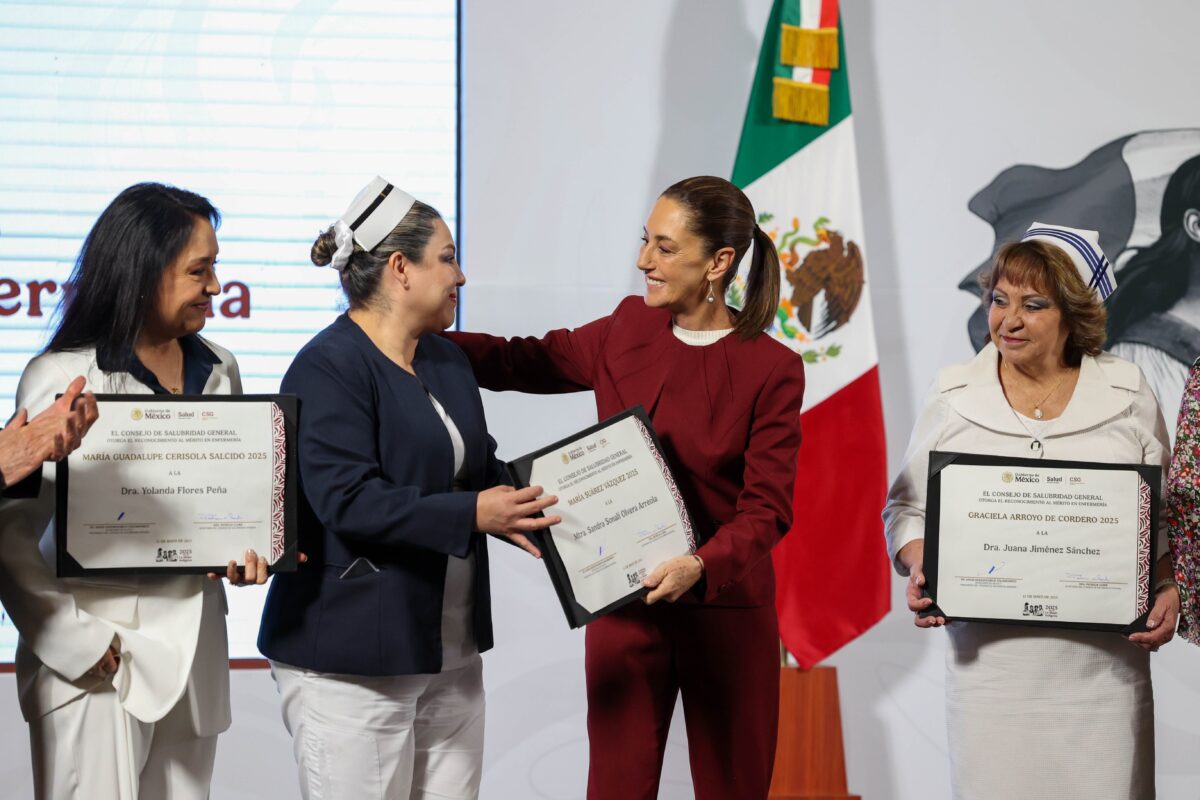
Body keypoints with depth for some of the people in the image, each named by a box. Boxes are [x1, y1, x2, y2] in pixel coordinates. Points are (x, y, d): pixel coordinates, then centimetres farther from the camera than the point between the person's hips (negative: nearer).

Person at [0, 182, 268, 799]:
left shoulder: (218, 370, 10)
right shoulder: (61, 378, -7)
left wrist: (249, 546, -3)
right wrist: (74, 644, -15)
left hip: (195, 650, 5)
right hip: (97, 660, -5)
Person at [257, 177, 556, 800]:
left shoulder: (447, 361, 14)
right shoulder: (328, 369, -13)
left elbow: (481, 467, 20)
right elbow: (346, 502, -21)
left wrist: (519, 508, -2)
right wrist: (471, 515, -24)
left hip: (450, 651, 8)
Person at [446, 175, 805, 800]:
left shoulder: (771, 369, -9)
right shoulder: (626, 331, 3)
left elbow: (767, 509, -12)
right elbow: (521, 362, 14)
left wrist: (701, 567, -30)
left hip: (725, 610, -3)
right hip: (624, 606, 3)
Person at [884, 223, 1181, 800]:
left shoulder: (1127, 395, 6)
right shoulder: (954, 398, 5)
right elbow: (907, 507, 11)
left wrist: (1168, 590, -4)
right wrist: (920, 568, -7)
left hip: (1104, 661, 0)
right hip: (990, 657, 0)